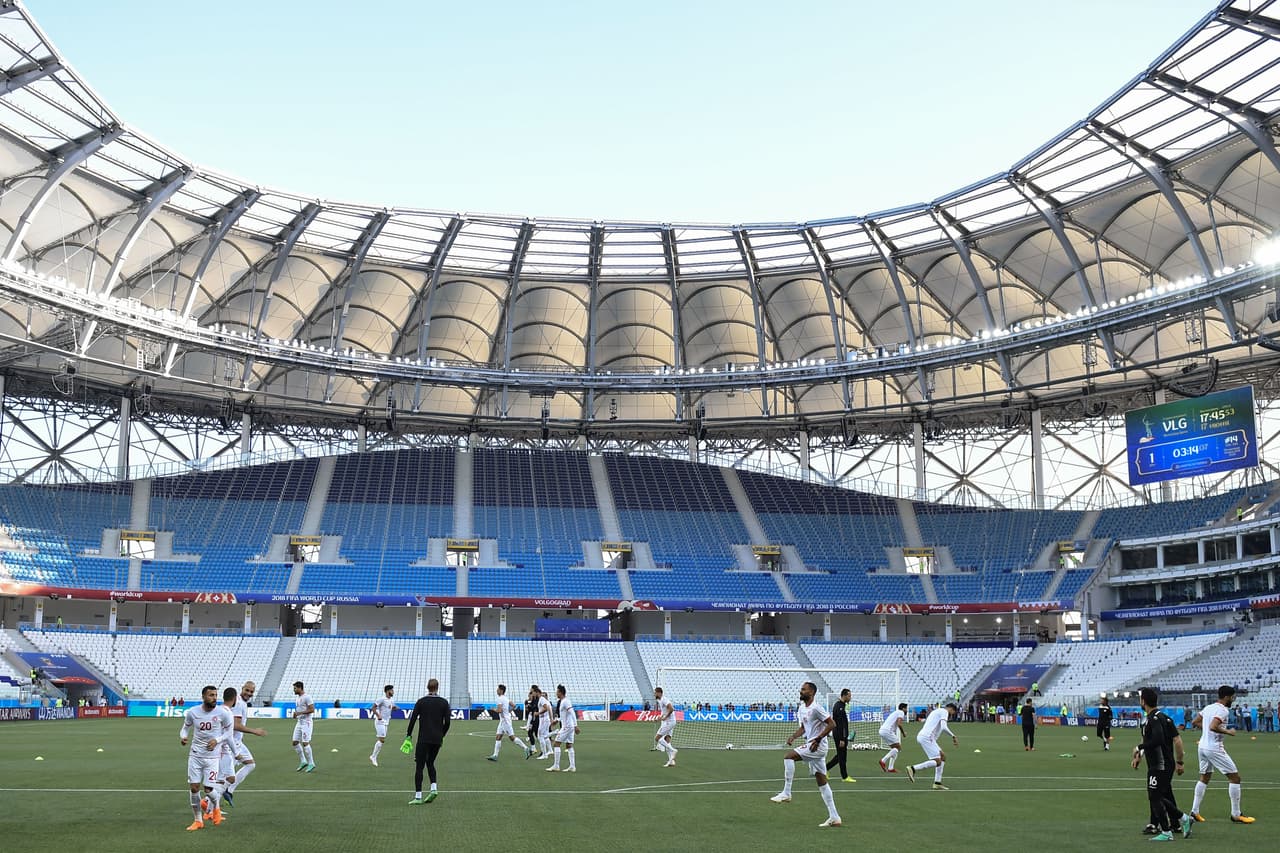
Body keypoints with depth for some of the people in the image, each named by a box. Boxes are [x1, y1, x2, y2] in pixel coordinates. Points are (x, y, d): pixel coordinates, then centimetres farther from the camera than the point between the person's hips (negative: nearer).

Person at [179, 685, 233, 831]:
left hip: (212, 756, -2)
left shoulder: (223, 713, -10)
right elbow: (186, 727, 11)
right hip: (195, 755, 2)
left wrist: (217, 740, -15)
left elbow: (228, 732, 2)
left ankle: (216, 807, 28)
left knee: (208, 789, -6)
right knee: (194, 787, 0)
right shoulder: (192, 712, -5)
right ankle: (198, 821, 16)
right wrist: (183, 737, -11)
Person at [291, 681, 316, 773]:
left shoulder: (306, 697, -13)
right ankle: (303, 762, 15)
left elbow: (312, 710, -19)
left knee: (305, 743, -10)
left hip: (306, 723, -9)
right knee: (295, 742, 5)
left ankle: (311, 764, -1)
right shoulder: (297, 698, 15)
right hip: (299, 722, 9)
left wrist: (300, 713, -20)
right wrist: (295, 714, 6)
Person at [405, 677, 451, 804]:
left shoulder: (421, 702, -1)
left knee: (419, 766, 1)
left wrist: (408, 735, 5)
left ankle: (418, 796, -4)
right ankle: (433, 788, 3)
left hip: (424, 739, -3)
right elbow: (447, 722, 1)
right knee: (430, 763, 21)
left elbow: (413, 719, -4)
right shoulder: (444, 702, 3)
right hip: (437, 739, 3)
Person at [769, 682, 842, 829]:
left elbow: (832, 724, -17)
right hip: (811, 747, 10)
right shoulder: (801, 709, 14)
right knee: (821, 782, 8)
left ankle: (786, 793, -13)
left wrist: (818, 739, -22)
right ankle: (834, 818, 9)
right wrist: (793, 736, 6)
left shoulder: (816, 708, -15)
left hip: (818, 746, -10)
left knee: (789, 757, -19)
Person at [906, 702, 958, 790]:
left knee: (943, 757, 13)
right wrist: (953, 736, -13)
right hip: (926, 737, -10)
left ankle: (937, 783, 10)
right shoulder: (944, 712, -2)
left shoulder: (936, 711, 28)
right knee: (937, 762, -11)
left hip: (922, 736, 10)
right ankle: (913, 768, -15)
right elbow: (944, 727, -19)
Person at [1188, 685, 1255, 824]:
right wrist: (1228, 732, -16)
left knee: (1204, 778, 18)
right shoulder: (1222, 710, -15)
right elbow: (1213, 727, -28)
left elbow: (1194, 722, 19)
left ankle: (1195, 811, 15)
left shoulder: (1208, 707, 12)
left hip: (1202, 746, 9)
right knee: (1235, 777, -1)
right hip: (1214, 748, -9)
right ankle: (1236, 815, 2)